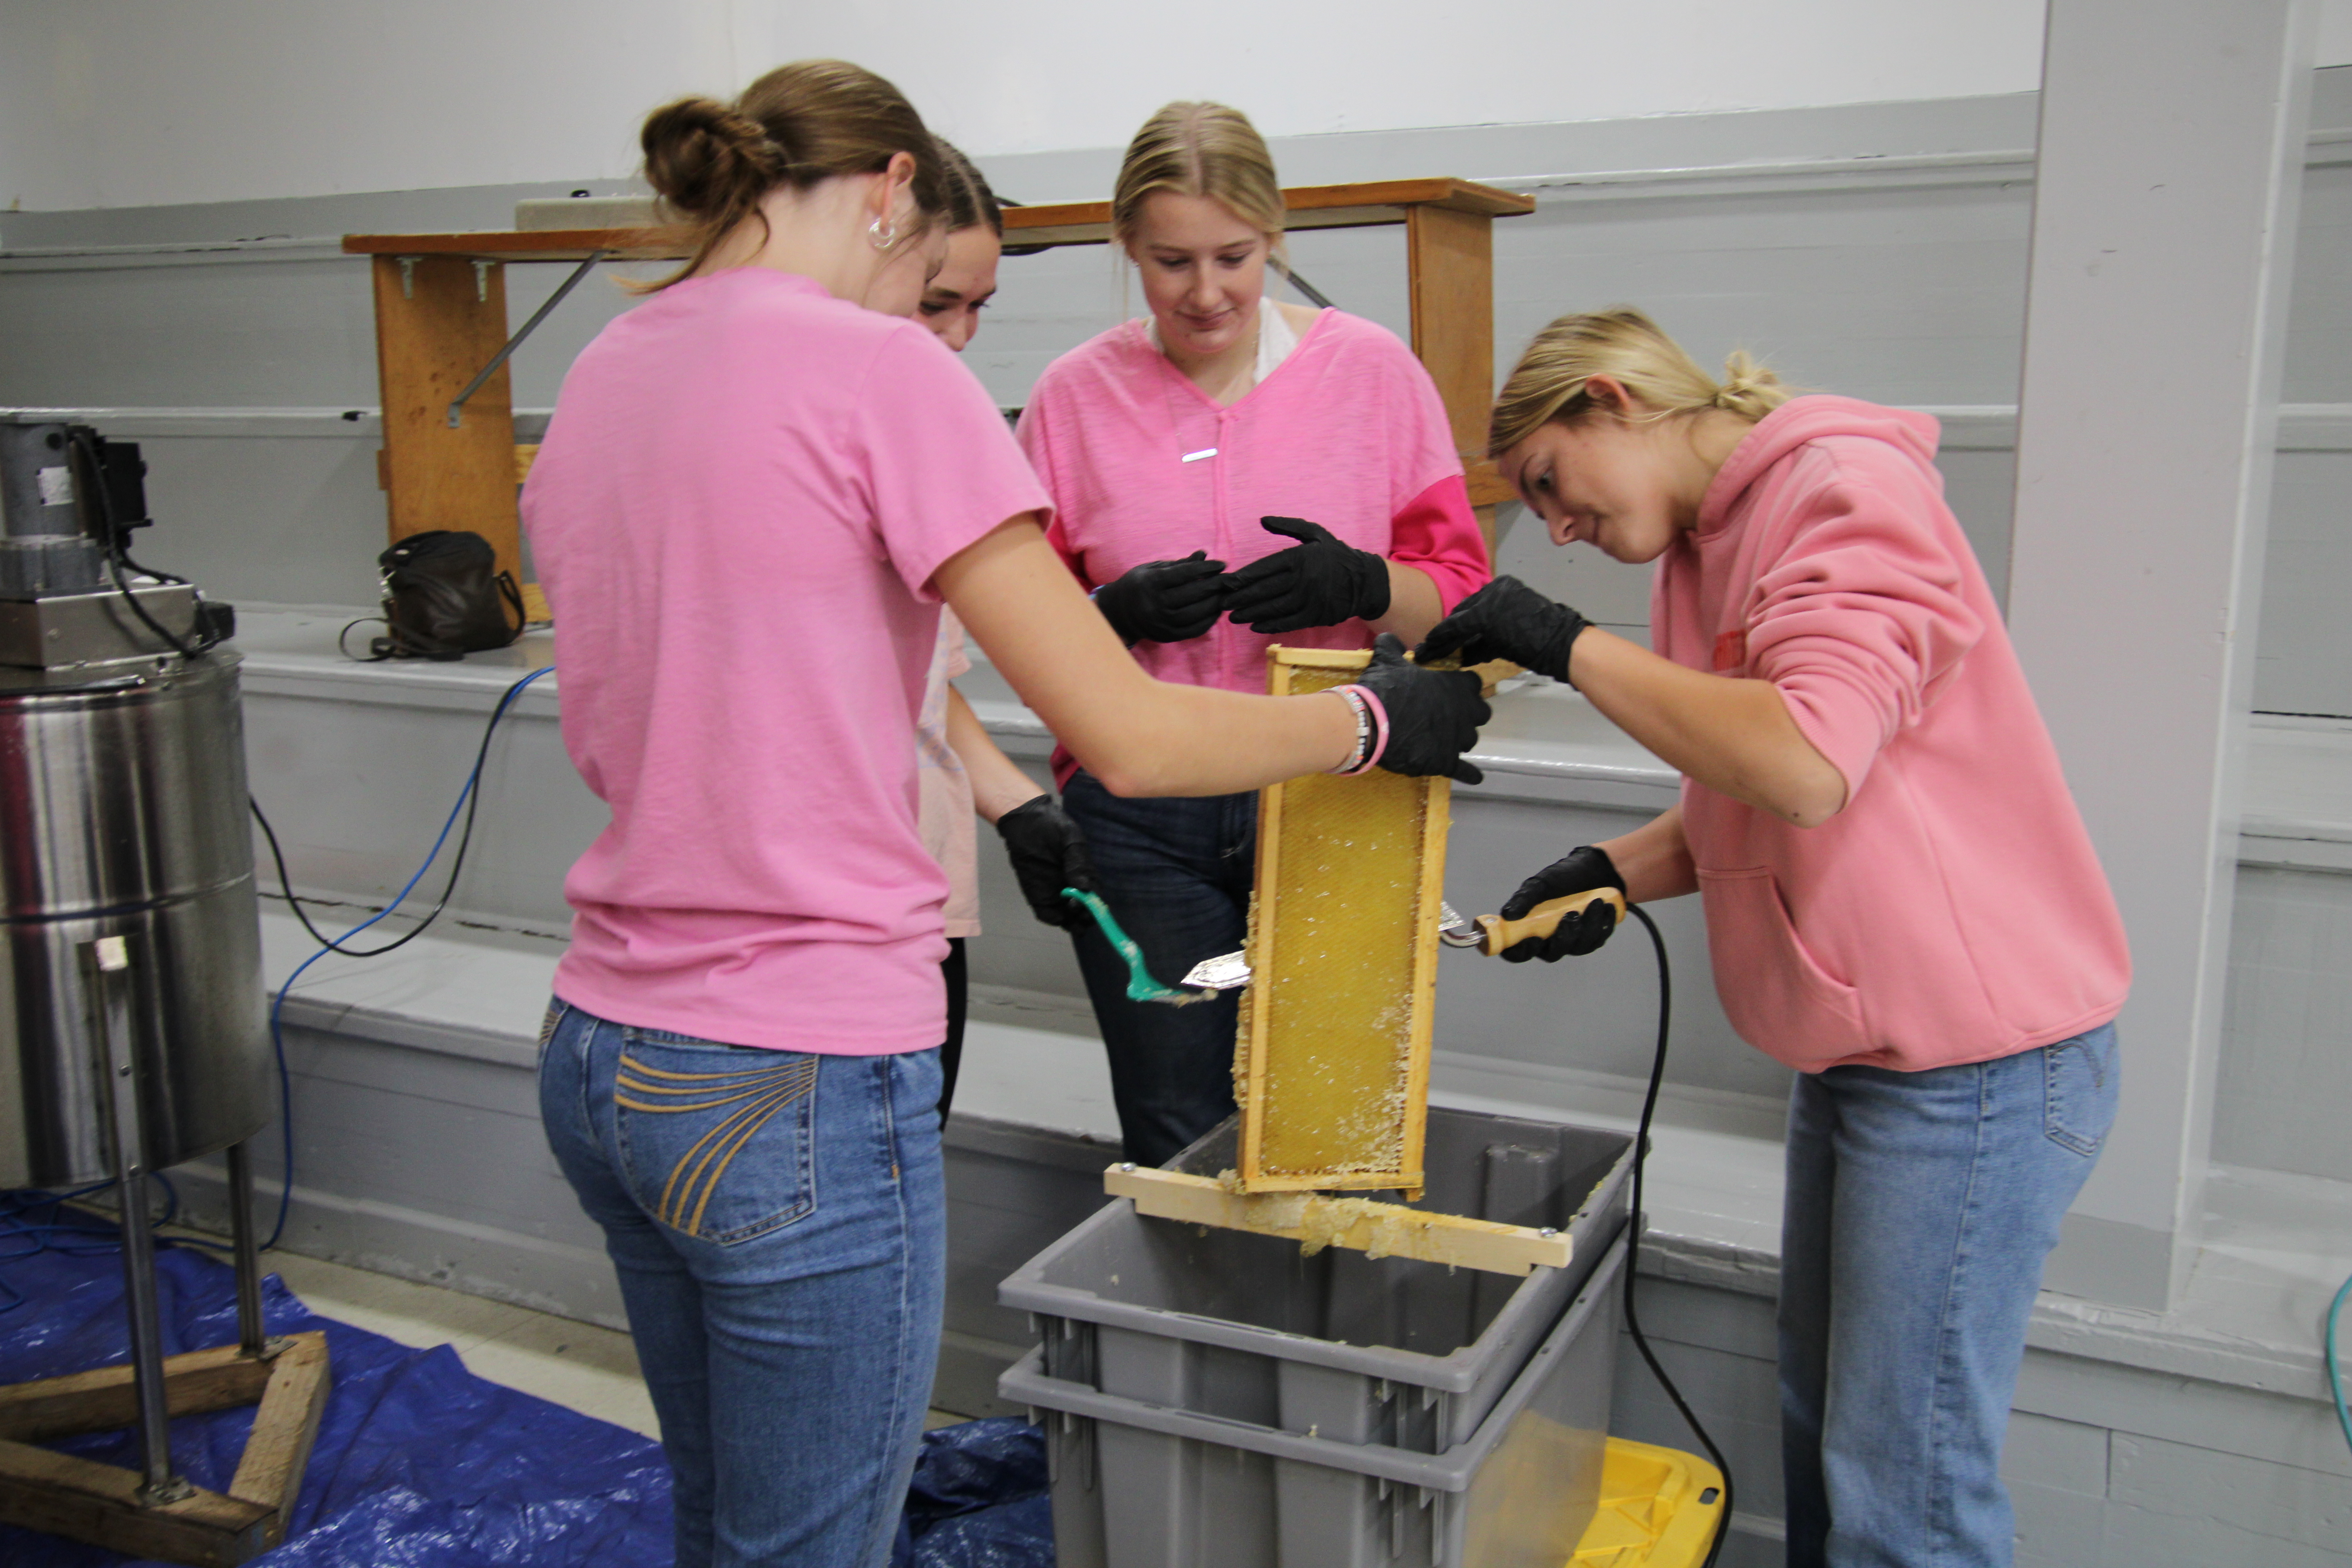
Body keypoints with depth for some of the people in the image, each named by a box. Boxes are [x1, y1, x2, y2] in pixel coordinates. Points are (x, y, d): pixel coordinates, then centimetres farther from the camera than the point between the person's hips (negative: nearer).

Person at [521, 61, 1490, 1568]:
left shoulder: (597, 380, 9)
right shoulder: (877, 371, -15)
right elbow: (1132, 737, -16)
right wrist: (1375, 719, 1)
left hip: (598, 1055, 8)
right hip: (796, 1099, -8)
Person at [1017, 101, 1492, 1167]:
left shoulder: (1371, 370, 3)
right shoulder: (1077, 395, 4)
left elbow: (1460, 592, 6)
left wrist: (1360, 584, -15)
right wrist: (1119, 615, -12)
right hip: (1138, 819, 1)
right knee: (1176, 1143, 4)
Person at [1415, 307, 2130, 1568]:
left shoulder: (1850, 490, -16)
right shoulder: (1709, 542, 12)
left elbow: (1808, 765, -31)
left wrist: (1567, 645, -22)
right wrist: (1614, 872, 1)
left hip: (1975, 1062, -9)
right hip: (1852, 1056, 10)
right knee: (1820, 1430, 20)